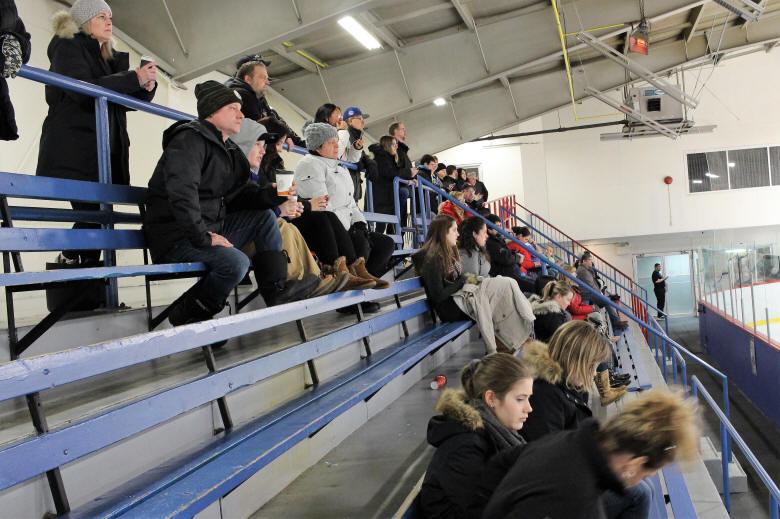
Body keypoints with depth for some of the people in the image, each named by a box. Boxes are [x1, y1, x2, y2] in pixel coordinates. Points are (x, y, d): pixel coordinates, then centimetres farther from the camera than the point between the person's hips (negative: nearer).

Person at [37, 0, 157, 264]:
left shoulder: (111, 58, 24)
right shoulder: (68, 47, 2)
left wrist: (146, 86, -3)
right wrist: (135, 78, -17)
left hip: (104, 151, 7)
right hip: (73, 150, -7)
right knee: (93, 214, -19)